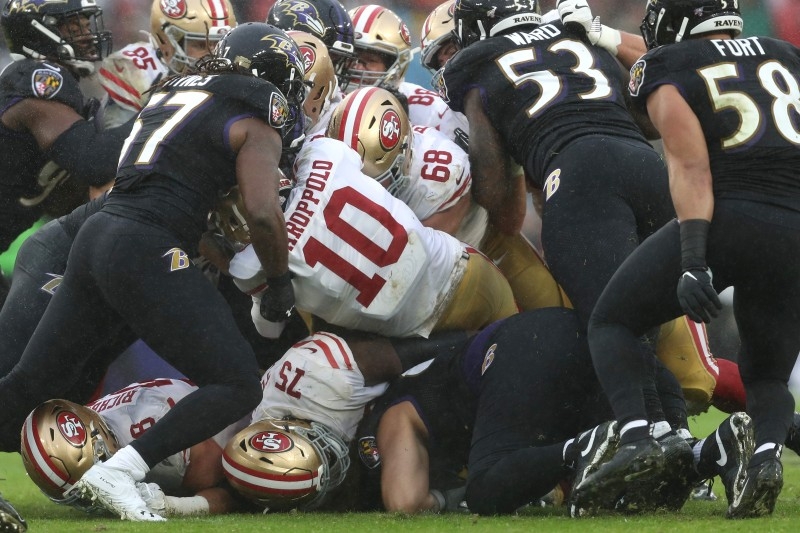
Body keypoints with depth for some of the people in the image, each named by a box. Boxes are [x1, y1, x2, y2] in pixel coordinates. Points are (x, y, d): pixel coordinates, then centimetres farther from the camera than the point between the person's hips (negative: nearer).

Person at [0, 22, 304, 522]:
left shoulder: (171, 96, 23)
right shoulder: (256, 129, 2)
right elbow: (263, 212, -11)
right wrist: (281, 281, 3)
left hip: (95, 236, 8)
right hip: (146, 253, -8)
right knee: (238, 387, -6)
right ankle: (119, 472, -19)